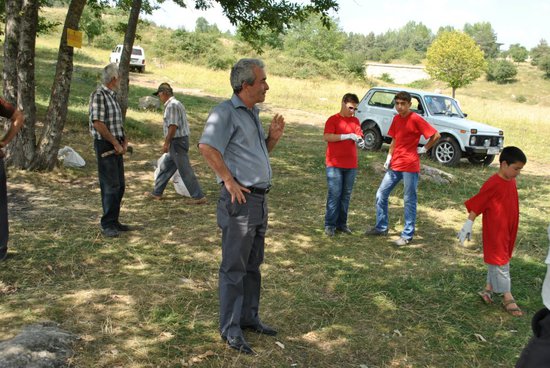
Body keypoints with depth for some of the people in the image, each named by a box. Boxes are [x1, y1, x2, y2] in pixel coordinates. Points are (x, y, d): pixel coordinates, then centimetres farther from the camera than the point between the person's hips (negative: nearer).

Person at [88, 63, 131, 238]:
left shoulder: (112, 96, 15)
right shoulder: (98, 95, -12)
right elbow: (98, 123, -19)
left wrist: (124, 141, 5)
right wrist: (115, 143, -15)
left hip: (116, 146, 9)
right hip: (105, 145, -9)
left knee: (120, 185, 12)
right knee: (110, 186, -7)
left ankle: (114, 221, 22)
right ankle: (107, 225, 2)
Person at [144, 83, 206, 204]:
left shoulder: (172, 105, -15)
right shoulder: (176, 104, 17)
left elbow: (173, 126, -22)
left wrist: (166, 143, -18)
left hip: (177, 142, -11)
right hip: (180, 141, 11)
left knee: (185, 170, -7)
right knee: (165, 167, 18)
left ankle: (199, 197, -3)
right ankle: (157, 193, 27)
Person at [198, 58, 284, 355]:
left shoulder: (253, 113, 16)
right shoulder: (226, 112, -12)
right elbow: (206, 146, -26)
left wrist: (273, 137, 8)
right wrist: (229, 180, -22)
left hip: (260, 199, 9)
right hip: (240, 199, -9)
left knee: (253, 265, 17)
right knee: (234, 267, -1)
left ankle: (249, 318, 30)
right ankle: (230, 330, 9)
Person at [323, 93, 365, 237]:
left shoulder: (355, 121, 11)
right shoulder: (333, 120, -4)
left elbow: (359, 136, 10)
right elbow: (326, 137, -16)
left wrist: (360, 141, -15)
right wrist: (347, 136, -21)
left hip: (351, 165, 5)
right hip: (335, 164, -5)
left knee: (346, 195, 9)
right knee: (334, 194, -5)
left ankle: (341, 223, 19)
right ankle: (330, 225, 4)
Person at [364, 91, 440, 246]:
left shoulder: (416, 119, -13)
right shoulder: (396, 119, 9)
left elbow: (436, 135, -13)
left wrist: (424, 149, -8)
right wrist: (389, 157, 10)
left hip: (410, 166, -7)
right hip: (394, 165, 7)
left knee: (409, 201, 2)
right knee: (381, 194, 10)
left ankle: (407, 235, 10)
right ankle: (381, 227, 24)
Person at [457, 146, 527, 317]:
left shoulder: (511, 182, 4)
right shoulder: (493, 184, -21)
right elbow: (476, 205, -19)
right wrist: (468, 225, -19)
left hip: (508, 231, 8)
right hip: (495, 232, -8)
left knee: (495, 261, 16)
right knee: (500, 263, 1)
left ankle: (488, 290, 29)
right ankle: (508, 298, 9)